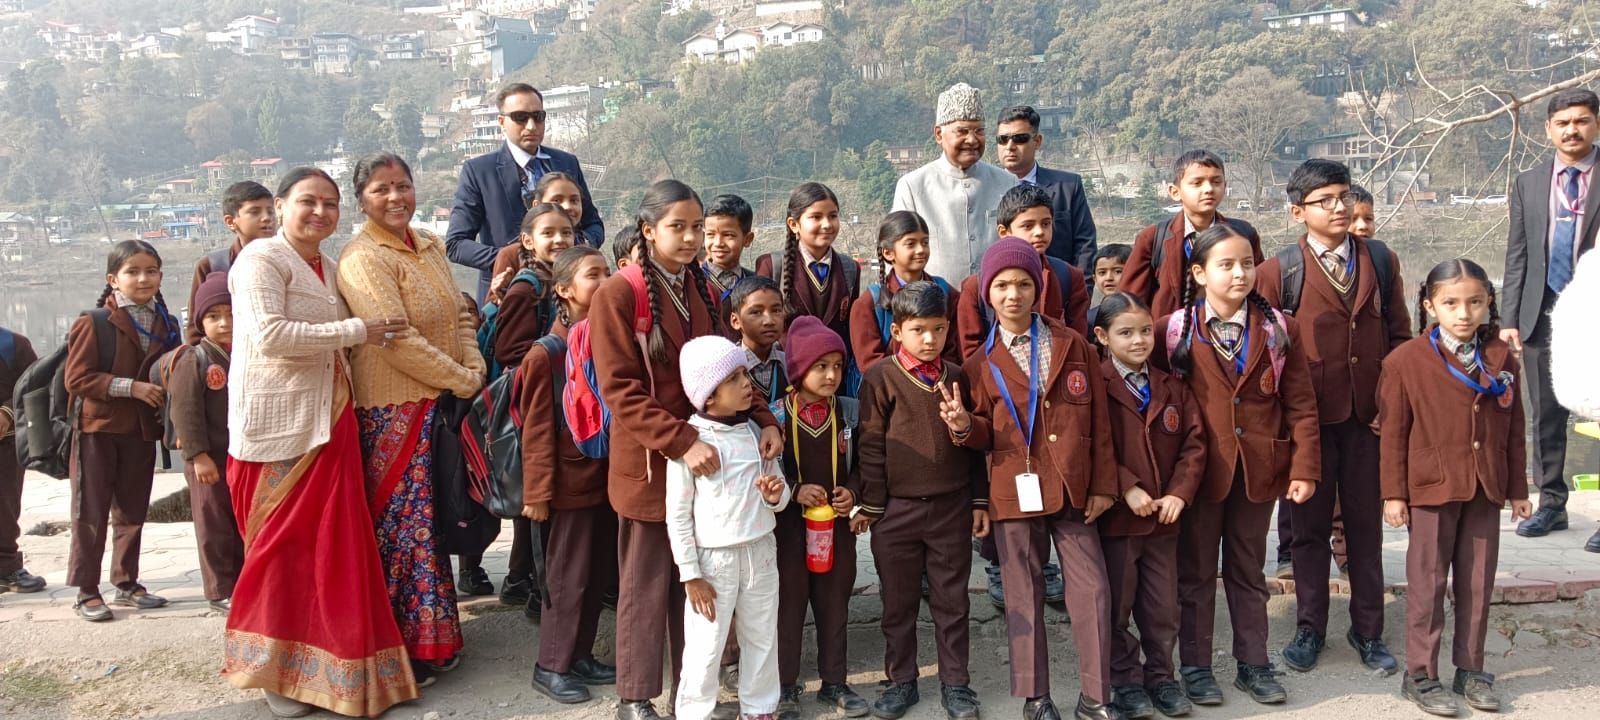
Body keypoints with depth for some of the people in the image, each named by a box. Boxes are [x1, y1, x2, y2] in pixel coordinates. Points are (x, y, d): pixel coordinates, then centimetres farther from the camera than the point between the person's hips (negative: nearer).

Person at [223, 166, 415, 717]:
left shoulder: (329, 268, 18)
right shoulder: (261, 259, -7)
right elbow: (269, 336, -21)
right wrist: (356, 331, -16)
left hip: (328, 422, 7)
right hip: (278, 424, -7)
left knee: (334, 542, 7)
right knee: (282, 546, 0)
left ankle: (321, 660, 18)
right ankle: (276, 670, 14)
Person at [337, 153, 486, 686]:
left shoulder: (429, 246, 12)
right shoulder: (364, 259, -14)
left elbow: (459, 315, 15)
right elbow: (398, 341, -21)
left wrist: (474, 369, -2)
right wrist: (461, 381, -14)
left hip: (441, 403, 8)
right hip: (393, 410, -8)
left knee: (434, 518, 14)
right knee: (404, 524, -2)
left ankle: (434, 636, 27)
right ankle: (402, 647, 10)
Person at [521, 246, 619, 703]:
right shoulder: (546, 355, -13)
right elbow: (537, 430, -13)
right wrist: (538, 492, -13)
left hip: (609, 477, 6)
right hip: (573, 482, -6)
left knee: (598, 575, 14)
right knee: (568, 577, 2)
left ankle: (580, 655, 28)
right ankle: (550, 666, 16)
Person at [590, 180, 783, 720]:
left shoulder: (702, 292, 10)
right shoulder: (618, 295, -11)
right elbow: (621, 390, -17)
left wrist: (764, 421, -5)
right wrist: (681, 442, -26)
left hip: (705, 460, 6)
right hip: (649, 464, -6)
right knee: (647, 586, 6)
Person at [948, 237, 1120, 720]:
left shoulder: (1072, 345, 3)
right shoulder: (981, 363, 2)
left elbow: (1098, 420, 4)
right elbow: (987, 436, 5)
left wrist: (1103, 484, 1)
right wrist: (964, 426, -18)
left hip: (1074, 489, 1)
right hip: (1015, 492, -1)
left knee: (1091, 590, 3)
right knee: (1025, 595, 8)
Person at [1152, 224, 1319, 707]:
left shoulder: (1280, 330, 1)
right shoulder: (1173, 331, -5)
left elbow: (1301, 405, 1)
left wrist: (1305, 468, -5)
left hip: (1259, 469, 2)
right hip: (1200, 468, -2)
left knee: (1248, 571, 15)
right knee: (1197, 572, 9)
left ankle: (1253, 664, 26)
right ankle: (1195, 666, 20)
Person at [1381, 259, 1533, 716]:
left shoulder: (1502, 359, 5)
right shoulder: (1407, 361, -8)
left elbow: (1514, 430, 10)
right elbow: (1393, 433, -6)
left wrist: (1518, 489, 10)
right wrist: (1394, 493, -7)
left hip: (1485, 490, 4)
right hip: (1431, 489, -4)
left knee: (1478, 582, 11)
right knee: (1428, 583, 3)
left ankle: (1470, 670, 24)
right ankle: (1420, 675, 13)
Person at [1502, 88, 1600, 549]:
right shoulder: (1528, 184, 11)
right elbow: (1517, 257, 10)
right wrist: (1510, 319, 4)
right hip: (1543, 316, 4)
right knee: (1546, 418, 11)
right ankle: (1551, 505, 22)